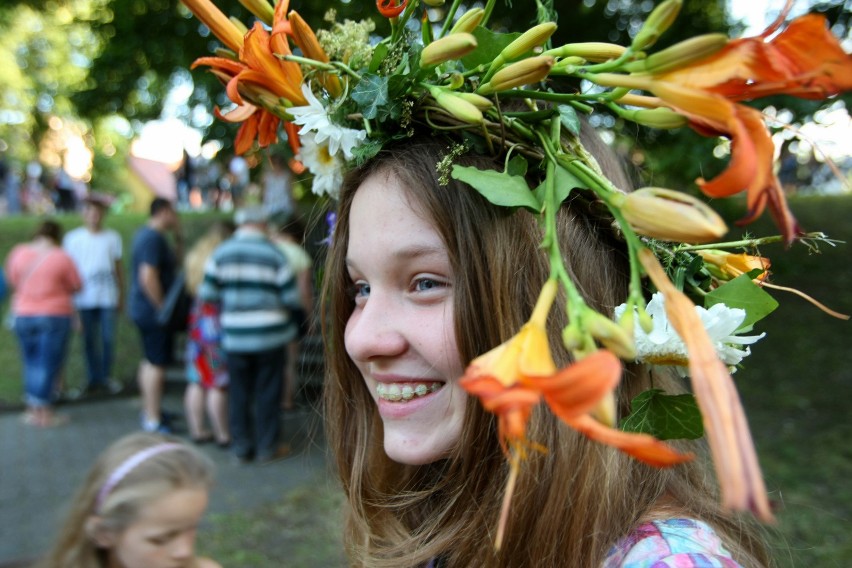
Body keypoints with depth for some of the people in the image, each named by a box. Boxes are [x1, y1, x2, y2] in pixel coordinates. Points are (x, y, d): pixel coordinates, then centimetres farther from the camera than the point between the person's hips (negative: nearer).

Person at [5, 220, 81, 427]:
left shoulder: (18, 253, -2)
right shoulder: (61, 257, -12)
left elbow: (13, 282, 9)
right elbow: (76, 286, -3)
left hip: (24, 315, 4)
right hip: (55, 316, -4)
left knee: (31, 363, 16)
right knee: (48, 365, 2)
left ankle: (32, 409, 22)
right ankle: (44, 412, 5)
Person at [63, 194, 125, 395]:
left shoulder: (112, 237, 5)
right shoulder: (72, 238, 2)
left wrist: (121, 296, 10)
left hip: (108, 297, 0)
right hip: (85, 298, 0)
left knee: (108, 338, 1)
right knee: (89, 341, 4)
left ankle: (106, 377, 14)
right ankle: (93, 379, 14)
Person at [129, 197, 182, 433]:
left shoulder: (145, 234, 14)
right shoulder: (153, 238, -19)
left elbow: (174, 262, 22)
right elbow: (148, 277, -26)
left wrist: (178, 237, 11)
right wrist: (163, 308, -20)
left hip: (143, 310, 11)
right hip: (153, 311, -11)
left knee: (149, 361, 18)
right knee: (157, 364, -6)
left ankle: (149, 410, 30)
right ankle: (152, 420, 0)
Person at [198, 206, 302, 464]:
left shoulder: (220, 253, 1)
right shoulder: (274, 254, -6)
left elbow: (207, 293, 1)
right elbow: (291, 298, -7)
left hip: (234, 335, 2)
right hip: (270, 334, -2)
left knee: (239, 392, 11)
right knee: (267, 392, 7)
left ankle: (241, 447, 19)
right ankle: (267, 447, 15)